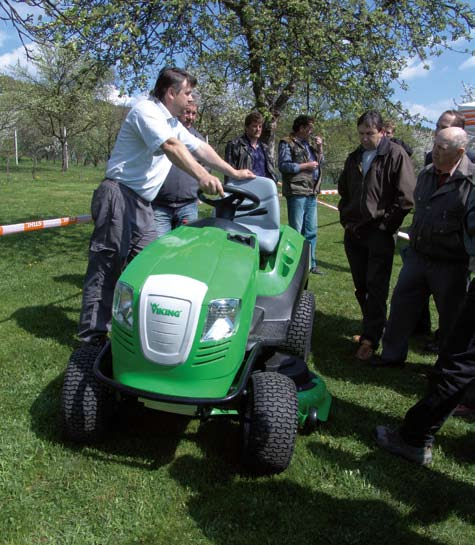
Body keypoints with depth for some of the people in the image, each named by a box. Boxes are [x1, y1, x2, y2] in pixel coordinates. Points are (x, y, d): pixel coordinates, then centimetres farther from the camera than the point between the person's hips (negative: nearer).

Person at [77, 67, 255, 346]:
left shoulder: (173, 123, 19)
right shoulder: (146, 110, -11)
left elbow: (199, 148, 22)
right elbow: (171, 146, -27)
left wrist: (233, 172, 18)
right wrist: (202, 176, -39)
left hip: (142, 201, 10)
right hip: (119, 194, -10)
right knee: (108, 263, -9)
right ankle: (93, 334, -4)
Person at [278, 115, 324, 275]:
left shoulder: (310, 143, 20)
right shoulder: (287, 143, -3)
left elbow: (320, 163, 23)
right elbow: (283, 165, -15)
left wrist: (319, 149, 7)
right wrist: (305, 166, -13)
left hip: (312, 193, 8)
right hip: (296, 193, -8)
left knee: (311, 231, 12)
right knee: (296, 231, -4)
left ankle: (311, 263, 21)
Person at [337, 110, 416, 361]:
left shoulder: (396, 156, -6)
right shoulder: (354, 158, 14)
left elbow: (406, 198, -10)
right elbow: (343, 191, 26)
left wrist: (385, 226, -11)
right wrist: (345, 219, 14)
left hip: (379, 234, -6)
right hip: (353, 233, 7)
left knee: (376, 288, -5)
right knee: (361, 287, 11)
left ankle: (371, 338, 2)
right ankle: (373, 328, 25)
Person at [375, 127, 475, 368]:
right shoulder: (426, 174, 6)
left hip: (450, 264, -6)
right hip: (417, 255, 6)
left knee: (450, 316, 10)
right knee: (401, 304, 12)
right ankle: (393, 353, 29)